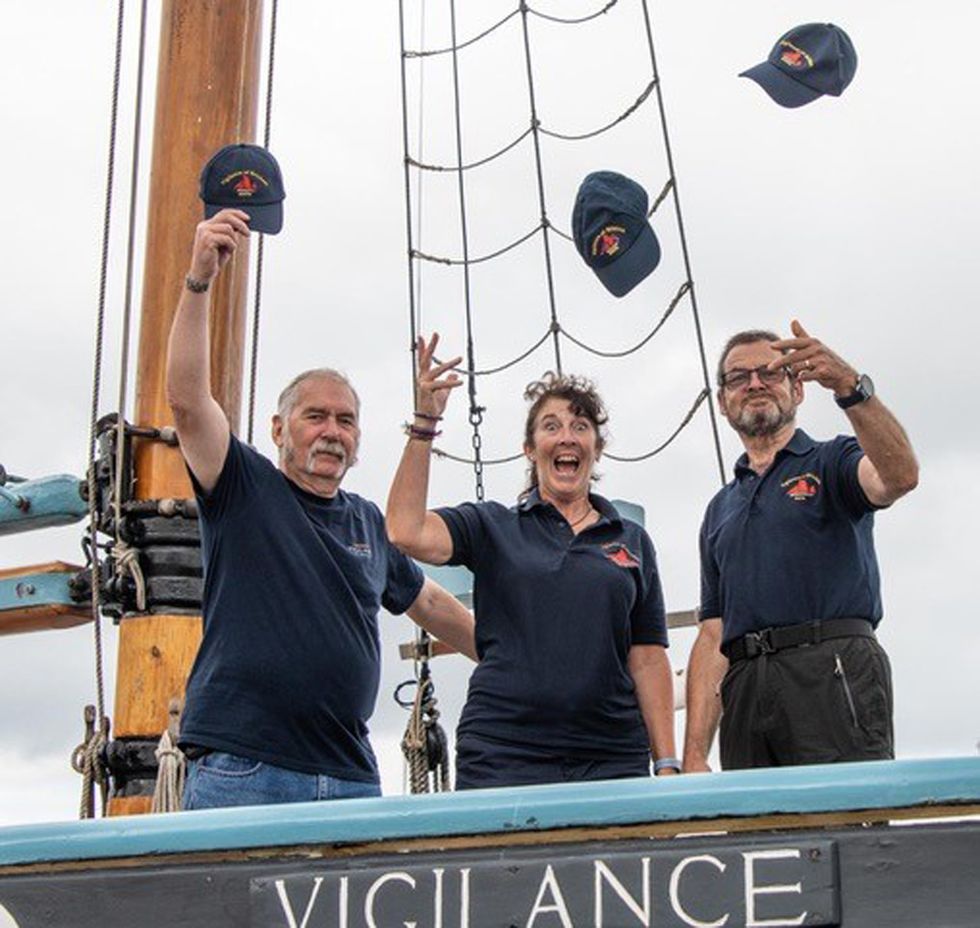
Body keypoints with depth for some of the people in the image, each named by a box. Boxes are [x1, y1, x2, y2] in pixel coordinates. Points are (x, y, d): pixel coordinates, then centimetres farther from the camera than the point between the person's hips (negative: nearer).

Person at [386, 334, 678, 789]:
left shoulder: (632, 542, 15)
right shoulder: (492, 526, 10)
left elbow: (648, 659, 12)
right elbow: (407, 532, -9)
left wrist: (667, 764, 5)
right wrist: (424, 423, -11)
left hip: (612, 757, 2)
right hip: (502, 755, -2)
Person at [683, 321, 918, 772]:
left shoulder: (830, 462, 13)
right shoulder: (720, 511, 26)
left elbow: (899, 475, -12)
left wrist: (849, 385, -27)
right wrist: (694, 753, 9)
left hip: (835, 670, -4)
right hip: (745, 685, 4)